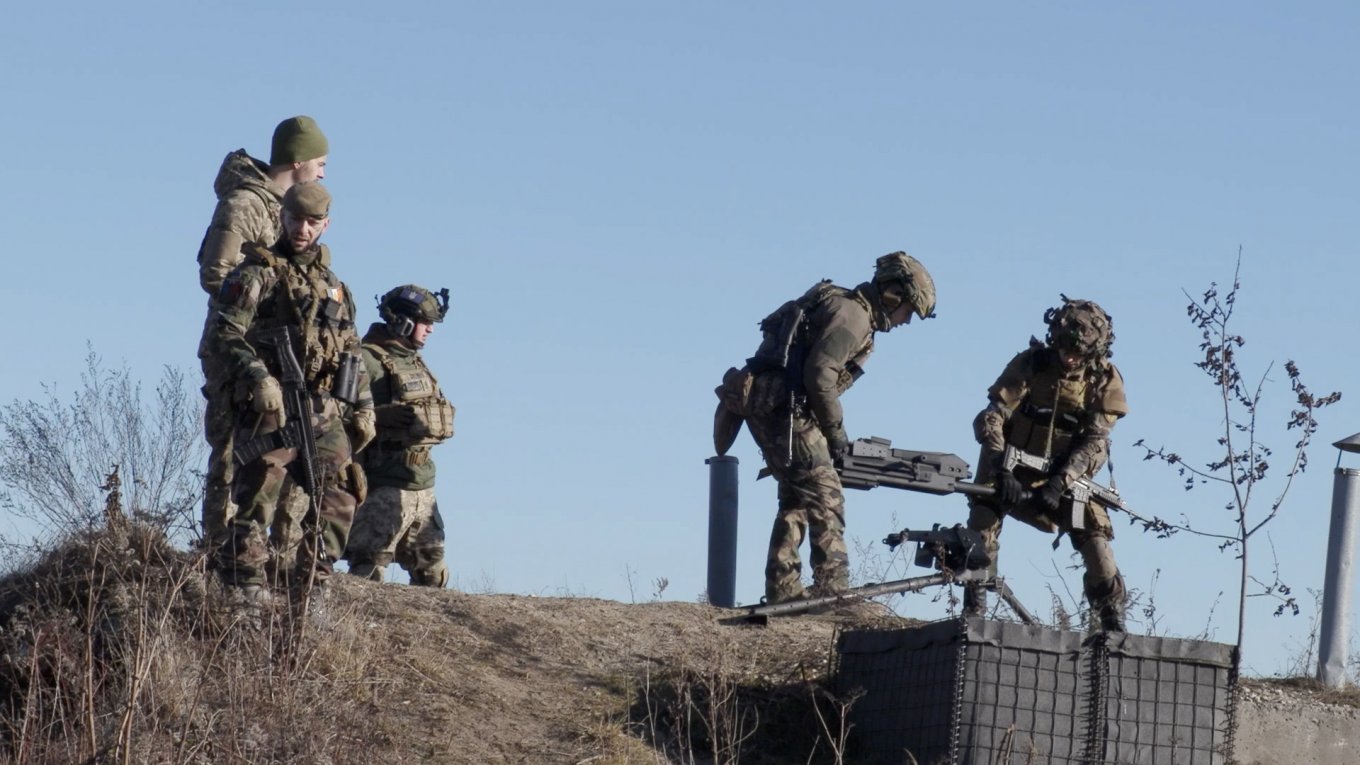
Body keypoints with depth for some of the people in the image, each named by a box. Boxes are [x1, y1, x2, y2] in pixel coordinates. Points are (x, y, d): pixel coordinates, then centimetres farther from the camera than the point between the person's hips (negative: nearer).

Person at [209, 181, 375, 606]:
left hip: (326, 412, 6)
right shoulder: (259, 273, 2)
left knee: (339, 496, -1)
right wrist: (257, 378, -21)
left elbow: (353, 355, 26)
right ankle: (245, 582, -10)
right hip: (272, 407, -6)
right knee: (260, 491, -12)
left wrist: (363, 408, 17)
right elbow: (226, 333, -8)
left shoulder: (334, 287, 23)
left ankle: (311, 587, 4)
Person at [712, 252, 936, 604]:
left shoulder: (841, 307, 21)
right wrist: (837, 433, -11)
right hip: (784, 407, -10)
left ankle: (782, 592, 17)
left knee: (796, 499, 17)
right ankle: (833, 590, -11)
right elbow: (819, 376, -20)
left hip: (763, 405, 10)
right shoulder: (853, 315, -10)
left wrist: (830, 433, 18)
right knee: (825, 500, -7)